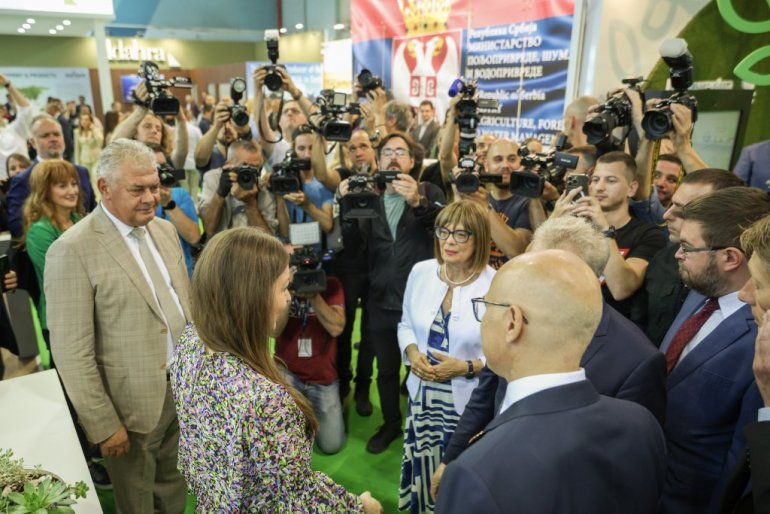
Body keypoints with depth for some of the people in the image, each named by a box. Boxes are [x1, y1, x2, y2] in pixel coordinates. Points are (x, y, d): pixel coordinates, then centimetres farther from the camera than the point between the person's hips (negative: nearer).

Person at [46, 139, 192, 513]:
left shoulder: (165, 230, 4)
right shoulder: (73, 250, -18)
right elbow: (72, 352, -17)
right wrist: (103, 425, -14)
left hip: (186, 387, 5)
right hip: (132, 404, -5)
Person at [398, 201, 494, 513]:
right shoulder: (420, 272, -2)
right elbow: (406, 324, 11)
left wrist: (467, 367, -20)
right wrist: (412, 353, -8)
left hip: (468, 406, -4)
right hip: (423, 397, 4)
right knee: (424, 477, 17)